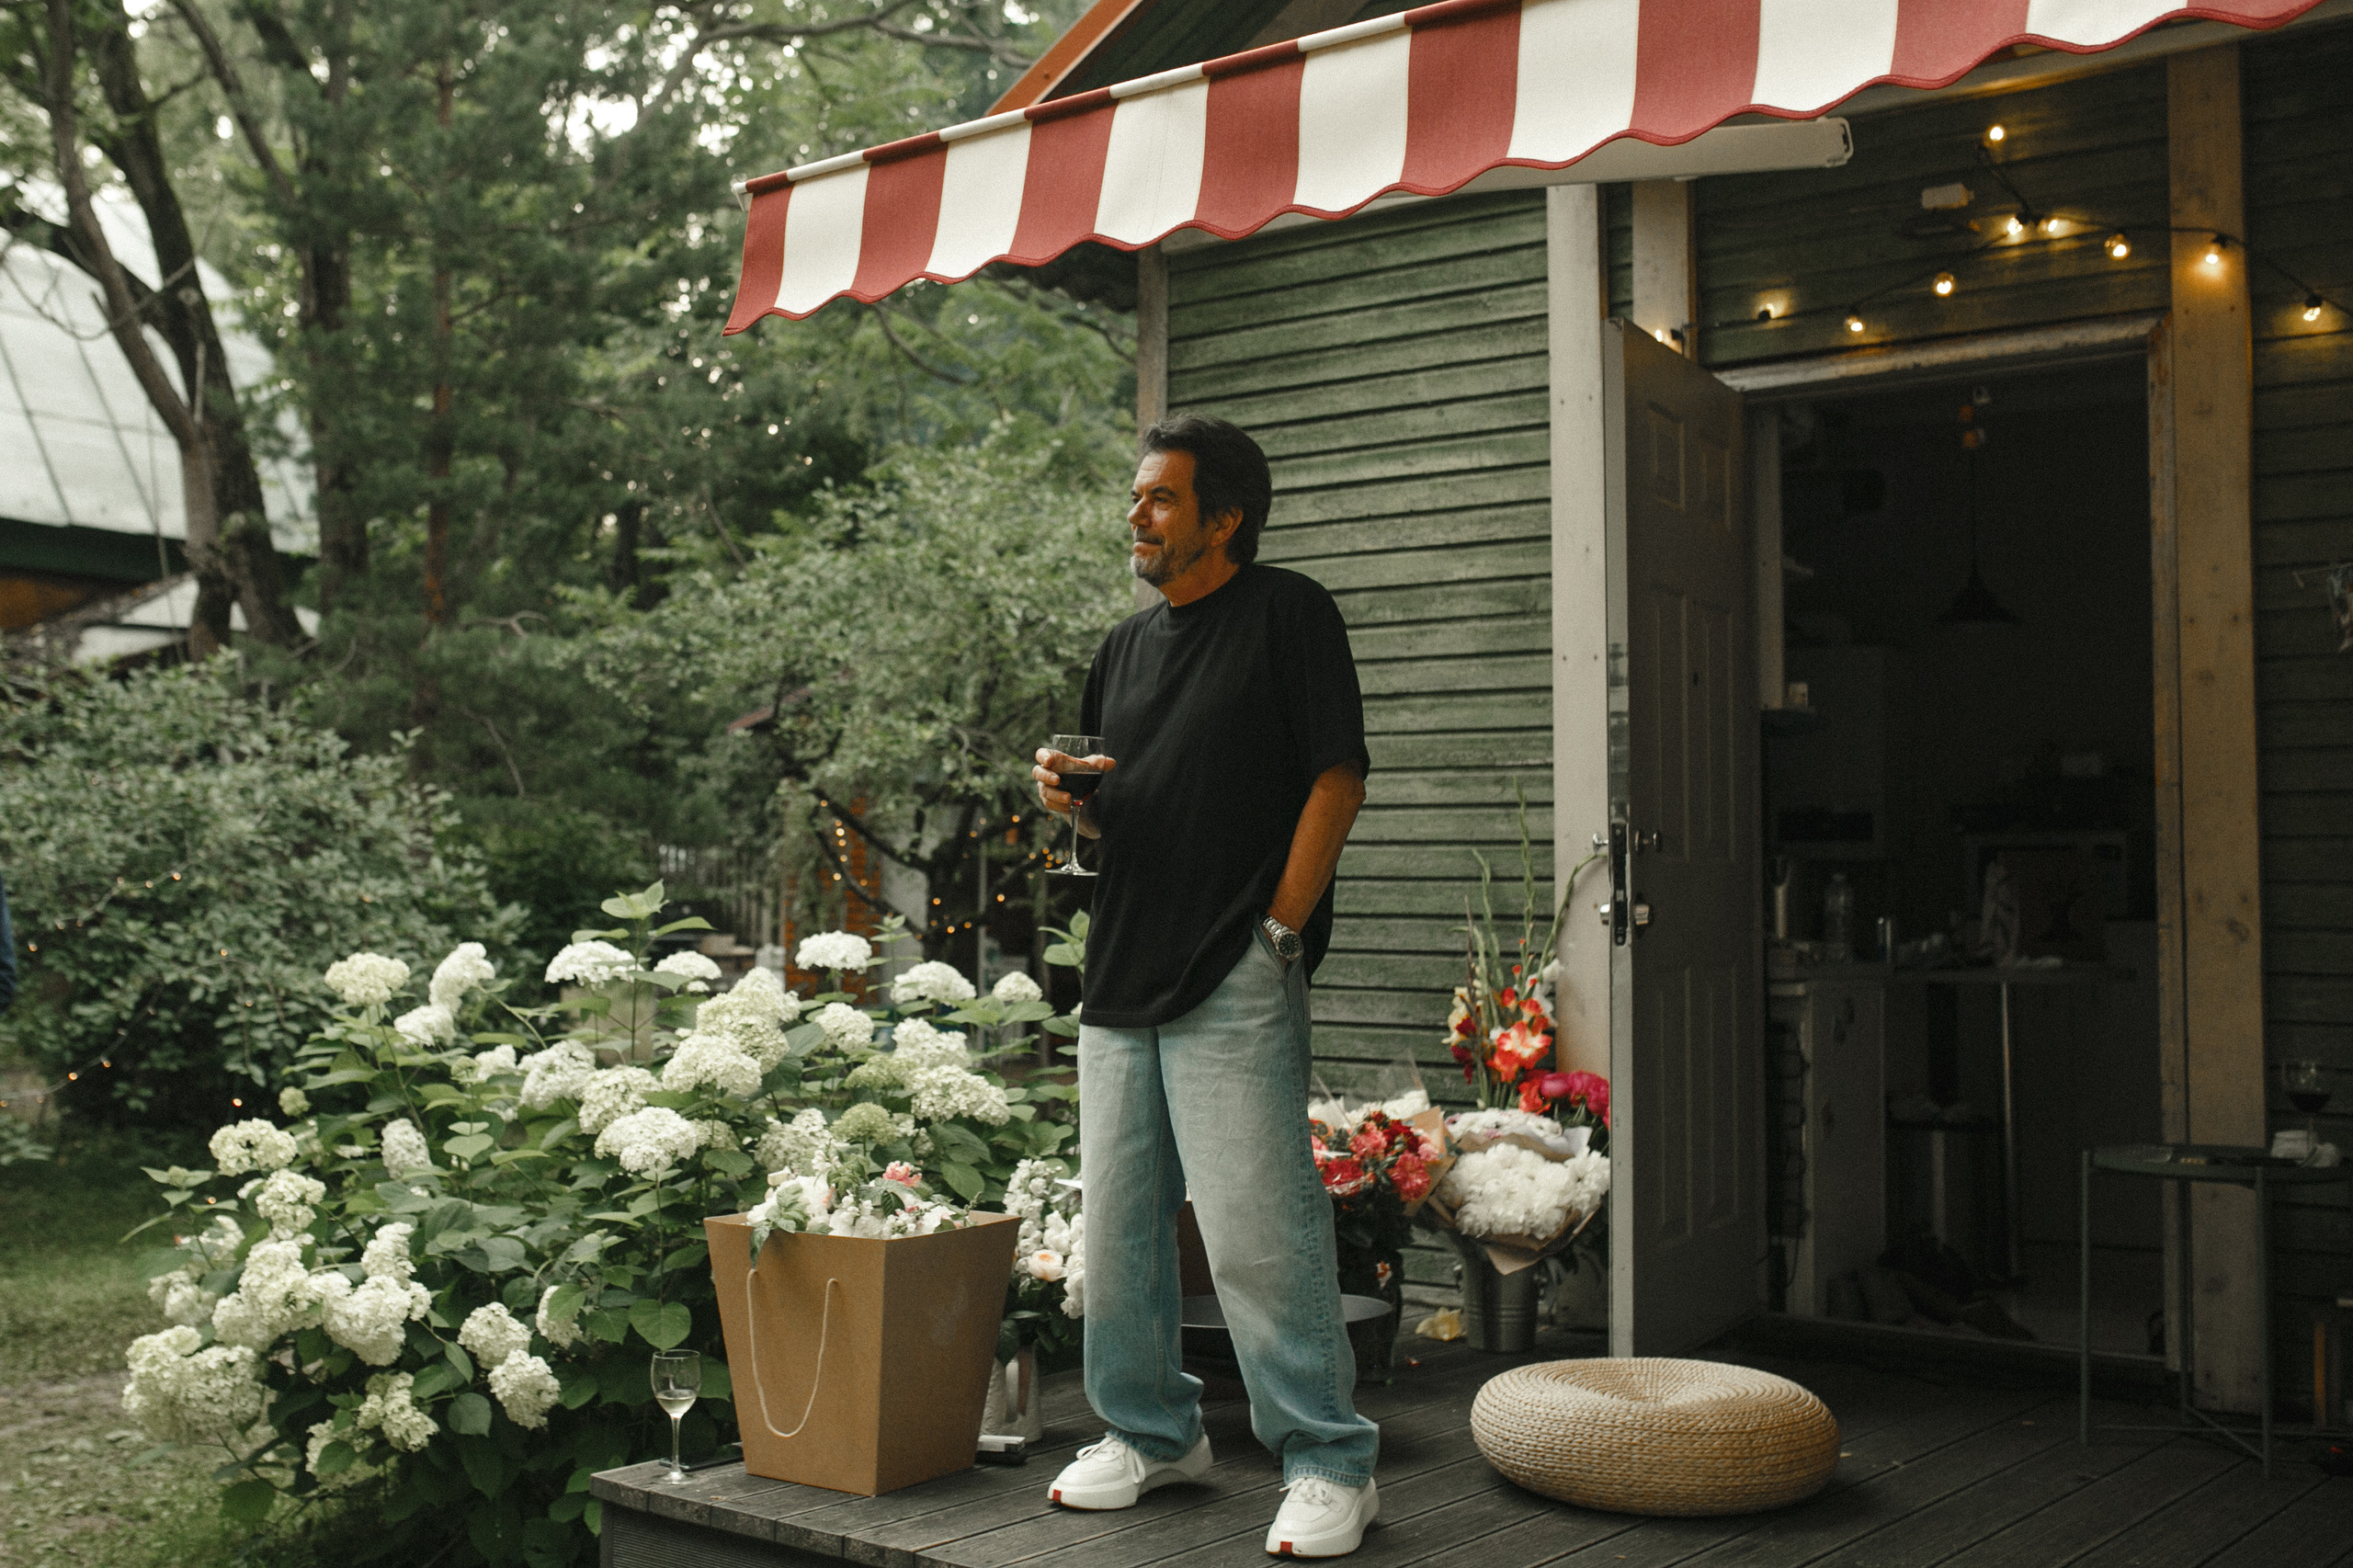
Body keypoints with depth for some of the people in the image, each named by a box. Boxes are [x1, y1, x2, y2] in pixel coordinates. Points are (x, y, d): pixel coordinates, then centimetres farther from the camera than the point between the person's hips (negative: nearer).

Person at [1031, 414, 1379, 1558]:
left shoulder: (1287, 612, 0)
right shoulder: (1126, 646, 19)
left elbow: (1337, 777, -7)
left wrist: (1278, 929, -13)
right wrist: (1068, 795, 1)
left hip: (1236, 985, -7)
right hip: (1121, 977, 7)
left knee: (1256, 1229, -9)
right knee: (1117, 1227, 11)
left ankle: (1328, 1463, 3)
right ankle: (1153, 1432, 27)